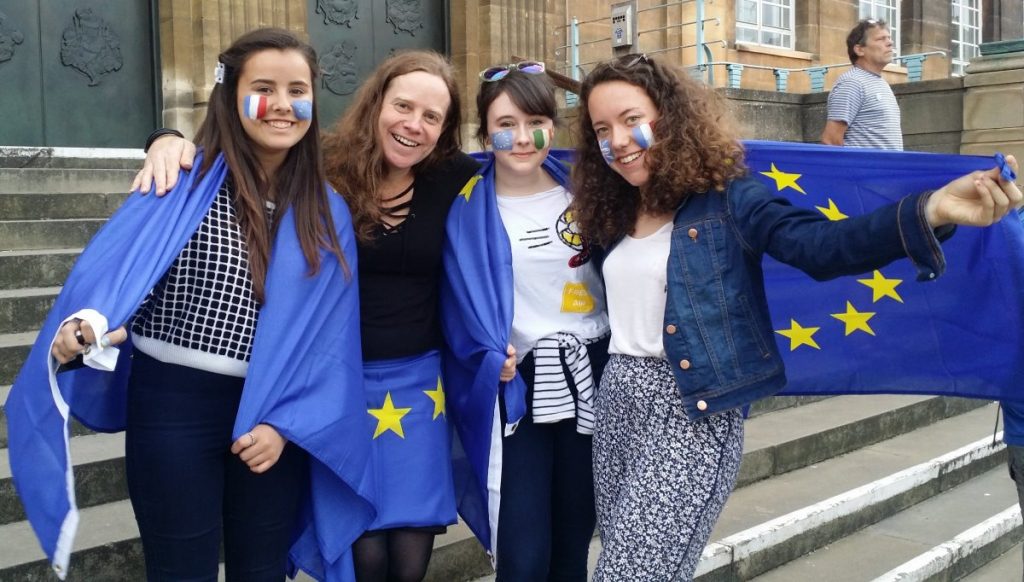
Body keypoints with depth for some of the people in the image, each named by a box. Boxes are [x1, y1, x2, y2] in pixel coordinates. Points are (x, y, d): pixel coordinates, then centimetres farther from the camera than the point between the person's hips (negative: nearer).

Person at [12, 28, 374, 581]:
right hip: (174, 403, -3)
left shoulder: (327, 211, 3)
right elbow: (117, 260, -16)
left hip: (275, 413, 3)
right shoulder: (186, 180, -6)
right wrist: (88, 323, -36)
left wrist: (287, 422, -5)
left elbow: (328, 336, 2)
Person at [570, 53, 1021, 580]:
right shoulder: (614, 213, 11)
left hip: (692, 409, -7)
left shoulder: (724, 200, -9)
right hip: (618, 399, 7)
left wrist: (930, 211, -39)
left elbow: (820, 244, -23)